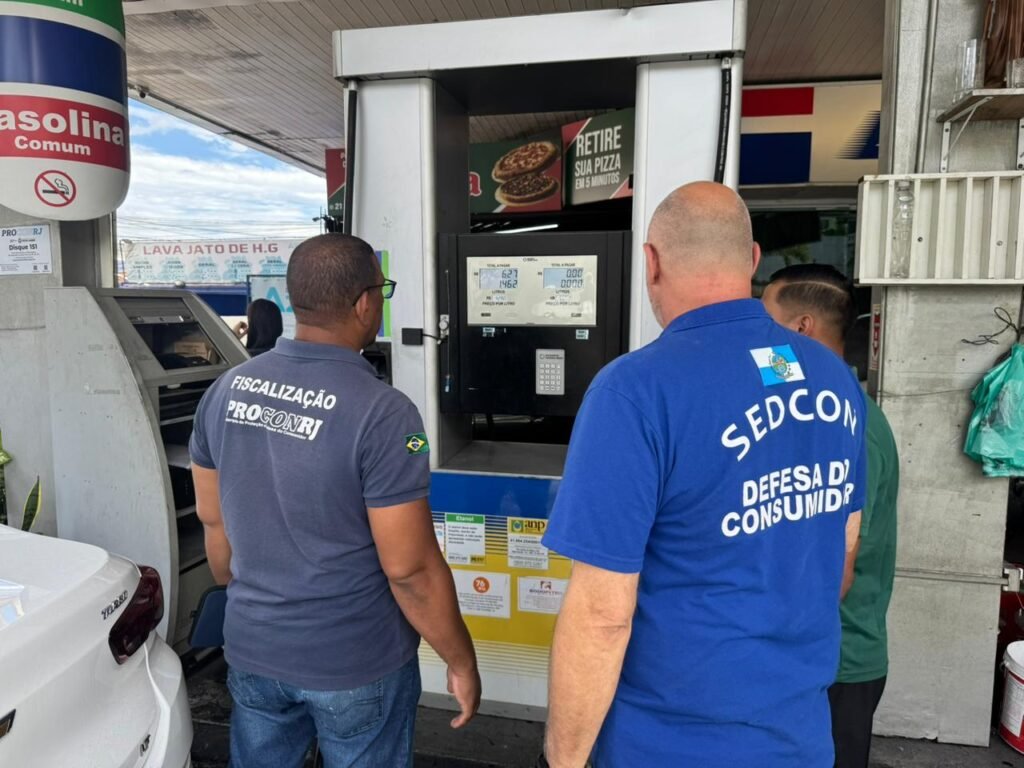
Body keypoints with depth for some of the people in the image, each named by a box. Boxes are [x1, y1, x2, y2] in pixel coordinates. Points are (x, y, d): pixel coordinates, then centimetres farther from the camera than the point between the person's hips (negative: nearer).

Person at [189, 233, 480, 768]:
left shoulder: (226, 390, -6)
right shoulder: (383, 413, -25)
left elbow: (212, 520, 5)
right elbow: (410, 570, -22)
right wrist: (461, 662, -7)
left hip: (253, 649, 5)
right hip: (356, 665, -5)